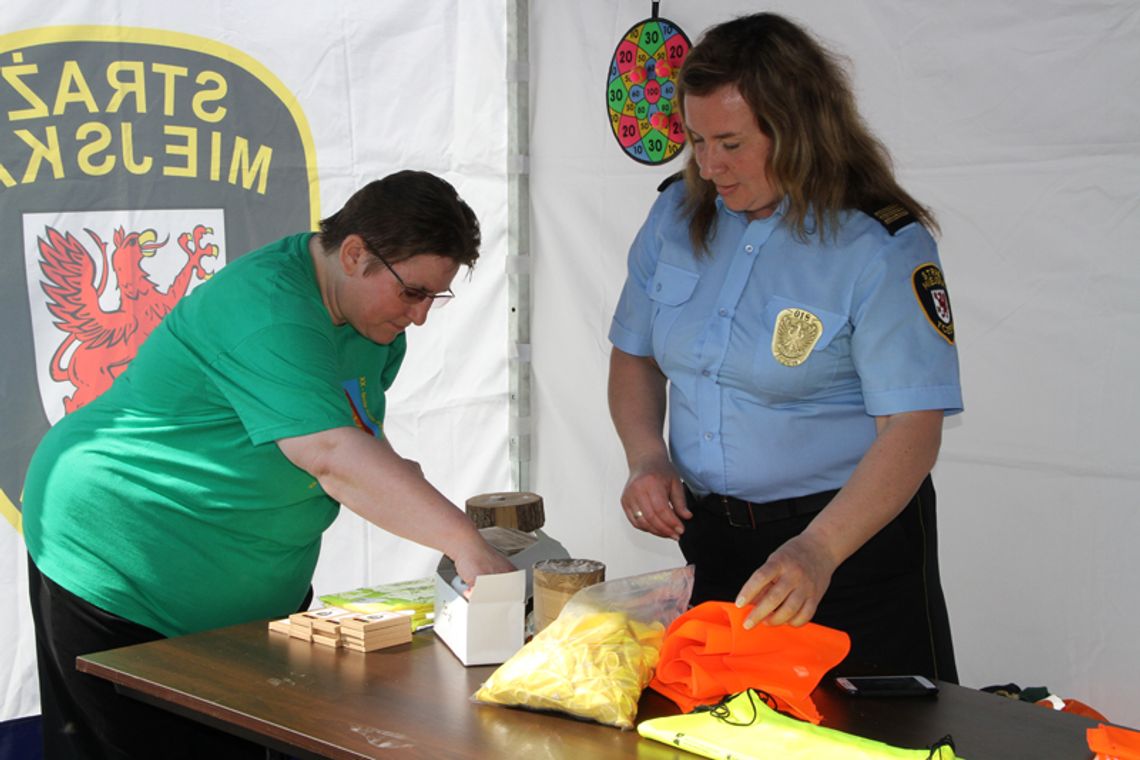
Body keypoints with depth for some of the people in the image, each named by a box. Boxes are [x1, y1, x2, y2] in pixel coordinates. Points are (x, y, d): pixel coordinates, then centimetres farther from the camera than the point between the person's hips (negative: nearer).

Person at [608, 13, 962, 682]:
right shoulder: (678, 215, 1)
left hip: (853, 531, -5)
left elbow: (913, 427, -22)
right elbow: (635, 353, 14)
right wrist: (647, 458, -5)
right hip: (710, 533, 5)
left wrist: (817, 549, -34)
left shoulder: (882, 245, -17)